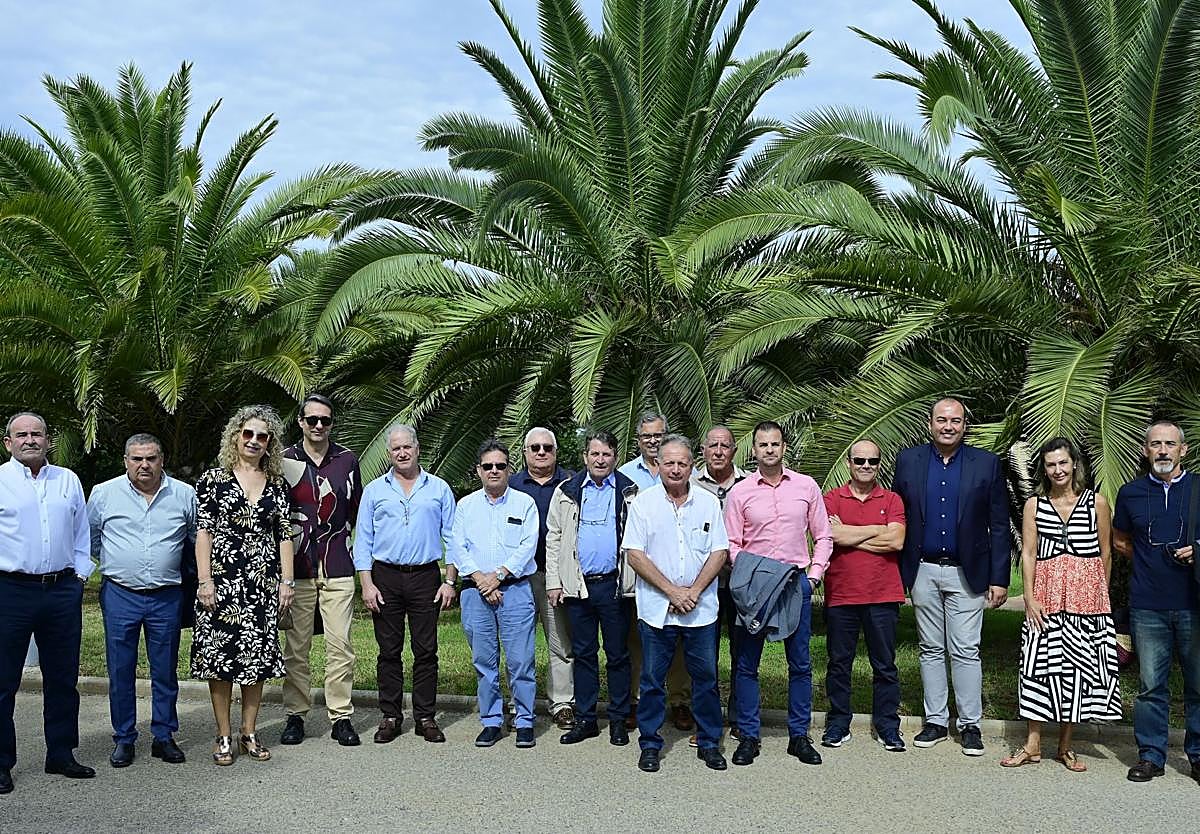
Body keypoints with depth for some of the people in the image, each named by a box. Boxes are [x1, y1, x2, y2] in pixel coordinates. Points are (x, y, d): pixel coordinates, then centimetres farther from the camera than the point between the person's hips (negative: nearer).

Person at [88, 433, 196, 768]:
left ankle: (164, 737, 19)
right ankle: (124, 739, 17)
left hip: (167, 598, 0)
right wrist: (115, 564, 13)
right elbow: (89, 538, 14)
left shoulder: (185, 495, 2)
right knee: (120, 671, 5)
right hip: (120, 596, 0)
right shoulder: (103, 494, 1)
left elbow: (199, 539, 13)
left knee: (165, 671, 7)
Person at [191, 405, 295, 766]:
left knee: (257, 656, 6)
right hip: (222, 580, -3)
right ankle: (223, 737, 12)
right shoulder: (213, 479, 1)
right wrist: (205, 581, -9)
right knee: (219, 654, 0)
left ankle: (249, 733, 18)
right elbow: (203, 532, -2)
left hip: (263, 581, 3)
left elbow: (285, 534, 9)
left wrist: (287, 581, 4)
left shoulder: (277, 484, 9)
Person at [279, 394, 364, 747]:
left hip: (337, 565, 1)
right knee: (295, 646, 3)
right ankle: (295, 715, 14)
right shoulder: (284, 461, 3)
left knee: (340, 645, -2)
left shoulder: (347, 459, 8)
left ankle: (340, 717, 6)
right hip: (297, 565, -1)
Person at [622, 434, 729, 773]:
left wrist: (694, 591, -10)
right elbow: (634, 554, -6)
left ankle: (709, 743, 21)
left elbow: (719, 552, 3)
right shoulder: (644, 502, -1)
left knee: (706, 678, 8)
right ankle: (650, 745, 19)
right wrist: (672, 591, -12)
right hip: (656, 609, -1)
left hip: (701, 609, 2)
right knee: (652, 679, 6)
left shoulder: (708, 502, 5)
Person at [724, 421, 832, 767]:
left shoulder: (806, 486, 5)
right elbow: (732, 544, 3)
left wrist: (813, 576, 0)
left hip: (797, 583, 1)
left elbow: (823, 536, 9)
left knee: (800, 663, 6)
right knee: (747, 664, 3)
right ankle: (748, 736, 14)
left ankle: (799, 735, 18)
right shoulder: (739, 493, 2)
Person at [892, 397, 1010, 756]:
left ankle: (970, 724, 11)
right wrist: (898, 573, -1)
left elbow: (998, 526, 0)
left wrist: (999, 578, -4)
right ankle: (935, 721, 20)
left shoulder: (986, 464, 0)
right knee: (931, 650, 10)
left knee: (966, 652, 0)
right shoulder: (908, 460, 3)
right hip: (923, 571, 2)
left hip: (966, 573, -2)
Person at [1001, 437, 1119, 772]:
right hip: (1046, 597, 0)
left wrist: (1100, 595, 8)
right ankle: (1033, 745, 6)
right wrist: (1029, 598, -7)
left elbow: (1105, 553, 9)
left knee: (1078, 666, 3)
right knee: (1042, 663, -2)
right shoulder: (1034, 505, 6)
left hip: (1087, 596, 0)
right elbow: (1028, 554, 1)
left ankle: (1065, 746, 15)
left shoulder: (1097, 502, 4)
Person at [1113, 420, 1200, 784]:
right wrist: (1152, 560, 7)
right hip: (1148, 606, 1)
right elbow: (1120, 541, 20)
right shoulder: (1131, 493, 7)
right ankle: (1150, 755, 15)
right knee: (1150, 685, 5)